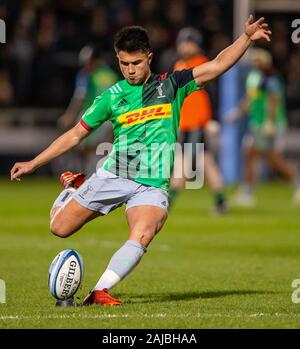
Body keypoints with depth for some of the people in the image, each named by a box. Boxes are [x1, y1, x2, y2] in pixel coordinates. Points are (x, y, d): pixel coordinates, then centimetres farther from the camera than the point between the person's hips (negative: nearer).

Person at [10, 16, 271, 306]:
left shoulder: (171, 86, 6)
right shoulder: (112, 96, 7)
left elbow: (217, 65, 2)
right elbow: (76, 135, 13)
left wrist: (247, 38, -11)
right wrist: (33, 163, 12)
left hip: (152, 184, -1)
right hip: (113, 175, 1)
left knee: (142, 236, -30)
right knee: (59, 228, 0)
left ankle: (99, 292, -32)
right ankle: (73, 187, 33)